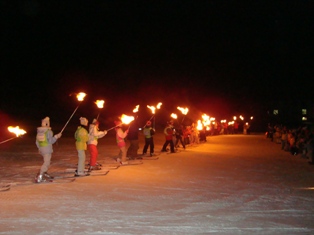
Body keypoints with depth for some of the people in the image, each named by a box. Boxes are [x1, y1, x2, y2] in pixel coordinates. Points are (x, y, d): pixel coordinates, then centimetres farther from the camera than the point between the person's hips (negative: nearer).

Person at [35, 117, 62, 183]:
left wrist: (39, 148, 24)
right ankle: (39, 177, -15)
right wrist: (56, 136, -5)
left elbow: (37, 142, 11)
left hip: (41, 148, 8)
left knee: (47, 162, 24)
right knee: (46, 163, -7)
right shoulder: (49, 131, -15)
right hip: (47, 149, -8)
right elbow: (51, 141, -16)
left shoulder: (39, 132, 6)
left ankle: (44, 174, 27)